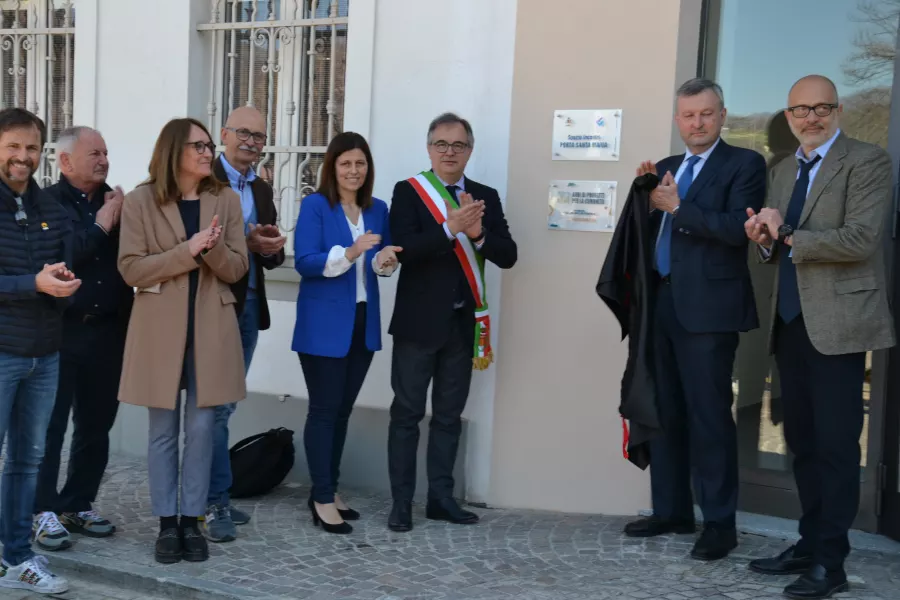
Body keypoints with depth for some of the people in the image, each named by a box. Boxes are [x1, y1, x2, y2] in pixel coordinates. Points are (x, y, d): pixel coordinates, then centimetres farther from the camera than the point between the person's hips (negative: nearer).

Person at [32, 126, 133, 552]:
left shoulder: (116, 203, 9)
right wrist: (101, 226, -13)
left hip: (108, 330, 5)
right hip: (59, 330, -5)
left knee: (96, 425, 11)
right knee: (50, 425, 2)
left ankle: (79, 504, 23)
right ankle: (44, 511, 10)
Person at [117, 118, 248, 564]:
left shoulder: (226, 200, 3)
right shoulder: (141, 201, -4)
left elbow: (236, 269, 1)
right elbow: (131, 269, -9)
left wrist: (214, 247, -19)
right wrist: (187, 250, -18)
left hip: (211, 327, 2)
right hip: (161, 327, -2)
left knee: (202, 428, 5)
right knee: (163, 431, 6)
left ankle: (192, 521, 16)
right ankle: (167, 523, 17)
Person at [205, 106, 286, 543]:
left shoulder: (262, 189, 16)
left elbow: (272, 254, 16)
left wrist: (271, 248, -6)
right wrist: (246, 241, -22)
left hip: (248, 305, 7)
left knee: (224, 405, 12)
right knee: (214, 406, -5)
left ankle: (210, 496, 20)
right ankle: (214, 504, 1)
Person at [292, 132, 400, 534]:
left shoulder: (378, 210, 8)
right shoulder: (315, 205, -8)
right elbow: (304, 262, -16)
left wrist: (386, 260, -10)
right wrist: (349, 253, -29)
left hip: (363, 323, 6)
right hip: (324, 325, -6)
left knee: (343, 409, 13)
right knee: (324, 409, -1)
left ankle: (329, 490, 24)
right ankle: (322, 499, 6)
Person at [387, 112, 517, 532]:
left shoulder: (486, 196, 9)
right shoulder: (408, 192, -2)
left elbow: (508, 256, 0)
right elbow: (404, 250, -16)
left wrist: (478, 234, -18)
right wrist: (450, 228, -27)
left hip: (463, 323, 4)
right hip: (419, 321, -4)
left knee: (449, 415, 11)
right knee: (407, 413, 2)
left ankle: (441, 497, 20)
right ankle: (401, 502, 8)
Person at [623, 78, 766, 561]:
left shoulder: (744, 164, -1)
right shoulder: (666, 168, 18)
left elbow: (738, 229, -15)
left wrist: (676, 206, -14)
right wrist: (645, 195, -3)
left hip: (707, 306, -6)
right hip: (662, 303, 7)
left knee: (709, 415, -4)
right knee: (665, 412, 11)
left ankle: (719, 523, 5)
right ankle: (671, 510, 22)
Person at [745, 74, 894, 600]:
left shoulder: (868, 161, -5)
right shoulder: (784, 171, 18)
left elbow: (861, 239, -17)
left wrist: (788, 236, -13)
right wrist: (767, 239, -4)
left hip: (837, 323, -7)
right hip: (791, 321, 7)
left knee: (836, 444, -4)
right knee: (802, 441, 12)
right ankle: (810, 544, 22)